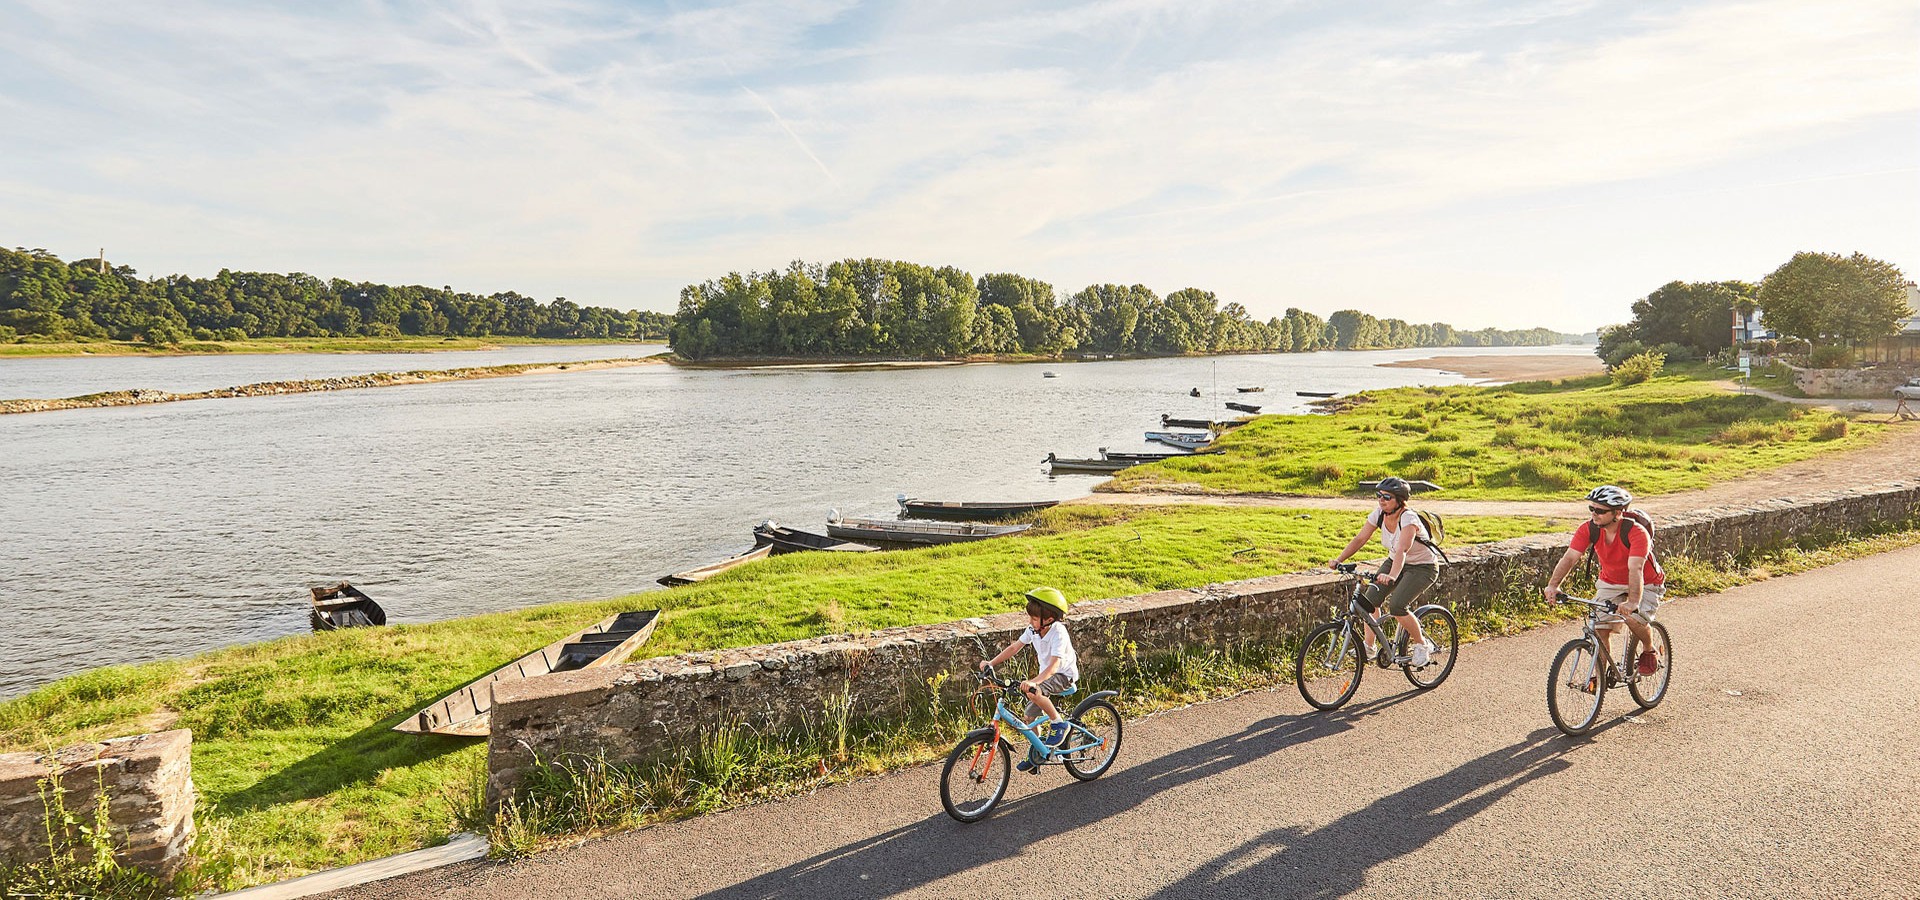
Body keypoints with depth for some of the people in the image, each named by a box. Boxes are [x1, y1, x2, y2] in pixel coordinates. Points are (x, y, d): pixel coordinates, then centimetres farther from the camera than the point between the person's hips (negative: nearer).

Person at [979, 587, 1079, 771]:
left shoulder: (1058, 633, -29)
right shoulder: (1033, 630, -8)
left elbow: (1055, 664, -39)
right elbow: (1014, 647, -3)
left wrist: (1034, 681, -54)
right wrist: (991, 663, -14)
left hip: (1064, 675, -7)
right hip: (1045, 674, 7)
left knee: (1032, 691, -33)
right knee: (1030, 717, 4)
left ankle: (1059, 723, -13)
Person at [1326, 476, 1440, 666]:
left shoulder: (1409, 519, -29)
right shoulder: (1379, 515, -10)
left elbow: (1402, 550, -44)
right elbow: (1359, 539, -14)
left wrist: (1392, 576, -59)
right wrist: (1338, 560, -27)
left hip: (1423, 567, -7)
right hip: (1394, 562, 7)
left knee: (1396, 606, -25)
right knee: (1370, 598, -12)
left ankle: (1422, 645, -1)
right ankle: (1368, 647, 3)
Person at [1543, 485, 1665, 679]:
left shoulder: (1636, 532, -31)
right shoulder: (1588, 529, -19)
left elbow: (1635, 569, -42)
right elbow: (1570, 557, -27)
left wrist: (1633, 601, -56)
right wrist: (1553, 585, -43)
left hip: (1645, 585, -4)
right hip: (1610, 583, 4)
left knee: (1633, 618, -28)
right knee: (1599, 628, -9)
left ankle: (1650, 652, 4)